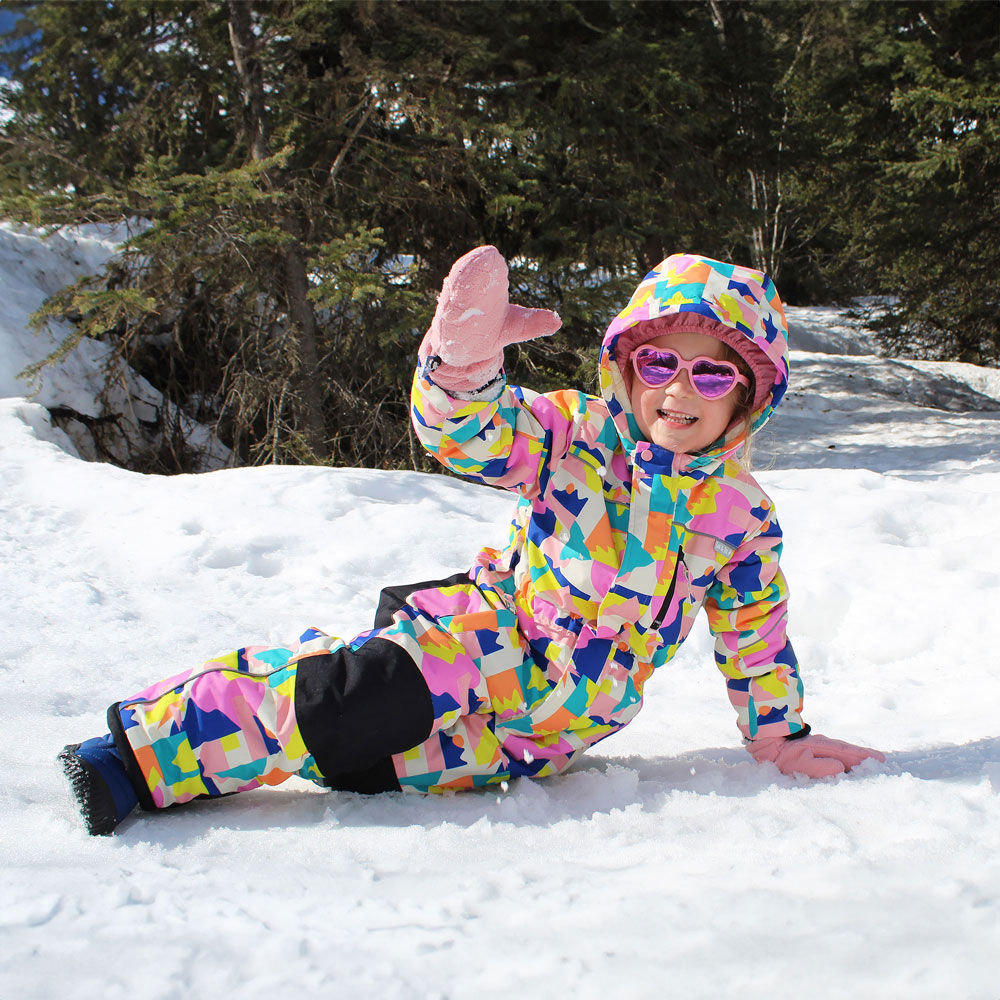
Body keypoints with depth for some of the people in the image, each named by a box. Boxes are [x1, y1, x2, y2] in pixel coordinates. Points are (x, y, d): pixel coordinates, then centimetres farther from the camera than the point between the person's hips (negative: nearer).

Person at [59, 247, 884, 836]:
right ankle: (150, 741, -21)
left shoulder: (742, 518, 1)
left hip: (555, 726, 2)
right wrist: (464, 356, -40)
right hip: (495, 633, -2)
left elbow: (755, 637, 11)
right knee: (376, 686, -30)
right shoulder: (576, 436, -6)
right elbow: (472, 434, -20)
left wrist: (781, 737, 17)